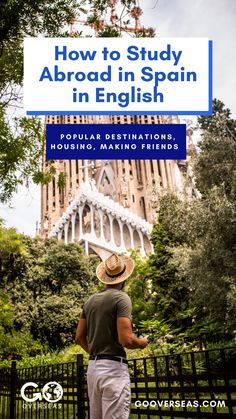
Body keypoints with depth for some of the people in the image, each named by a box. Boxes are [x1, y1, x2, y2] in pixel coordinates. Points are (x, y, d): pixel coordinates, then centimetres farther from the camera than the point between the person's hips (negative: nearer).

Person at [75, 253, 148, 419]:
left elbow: (79, 337, 14)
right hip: (114, 367, -8)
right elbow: (125, 339, -20)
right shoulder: (121, 298, -11)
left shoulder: (91, 300, 11)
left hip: (93, 367, 8)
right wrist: (142, 342, 0)